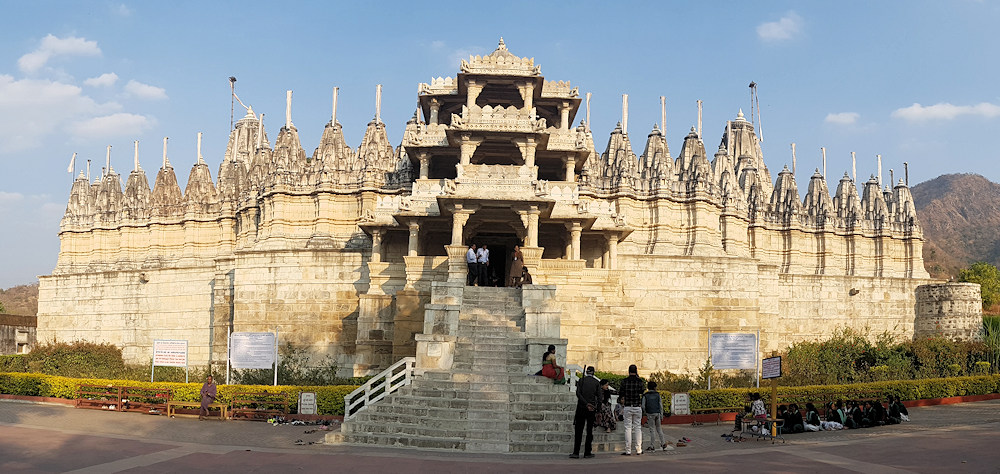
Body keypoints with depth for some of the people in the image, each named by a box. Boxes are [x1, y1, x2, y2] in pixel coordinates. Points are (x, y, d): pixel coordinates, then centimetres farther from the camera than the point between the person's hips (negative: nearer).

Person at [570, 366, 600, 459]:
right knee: (589, 431, 6)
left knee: (578, 431, 2)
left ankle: (576, 452, -4)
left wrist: (586, 404, -12)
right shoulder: (597, 382, 2)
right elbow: (599, 395, -2)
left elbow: (578, 393, -10)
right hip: (592, 409, 0)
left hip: (581, 408, 0)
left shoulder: (581, 380, 1)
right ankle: (587, 452, 4)